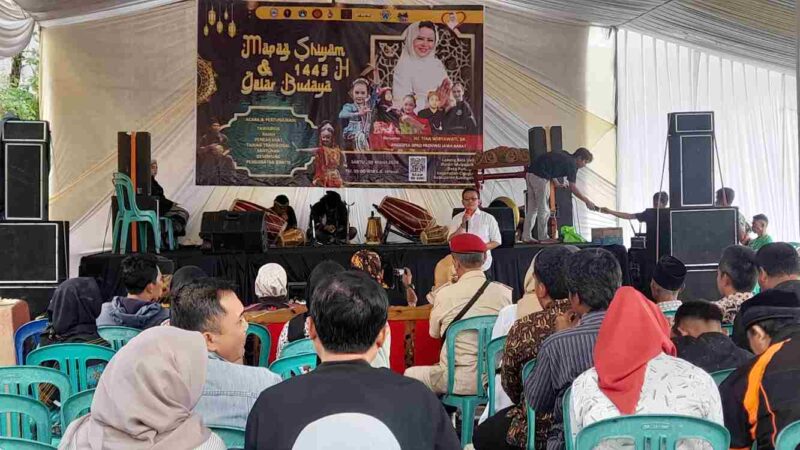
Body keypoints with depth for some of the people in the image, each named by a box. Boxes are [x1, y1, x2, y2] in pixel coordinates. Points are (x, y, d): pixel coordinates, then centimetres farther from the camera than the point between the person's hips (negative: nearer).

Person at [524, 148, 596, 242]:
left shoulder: (564, 155, 21)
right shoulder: (571, 163, -4)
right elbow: (573, 188, -7)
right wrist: (587, 201, -2)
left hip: (530, 174, 9)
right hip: (540, 177, -9)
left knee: (531, 209, 12)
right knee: (544, 211, -2)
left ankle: (526, 237, 12)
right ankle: (543, 239, 2)